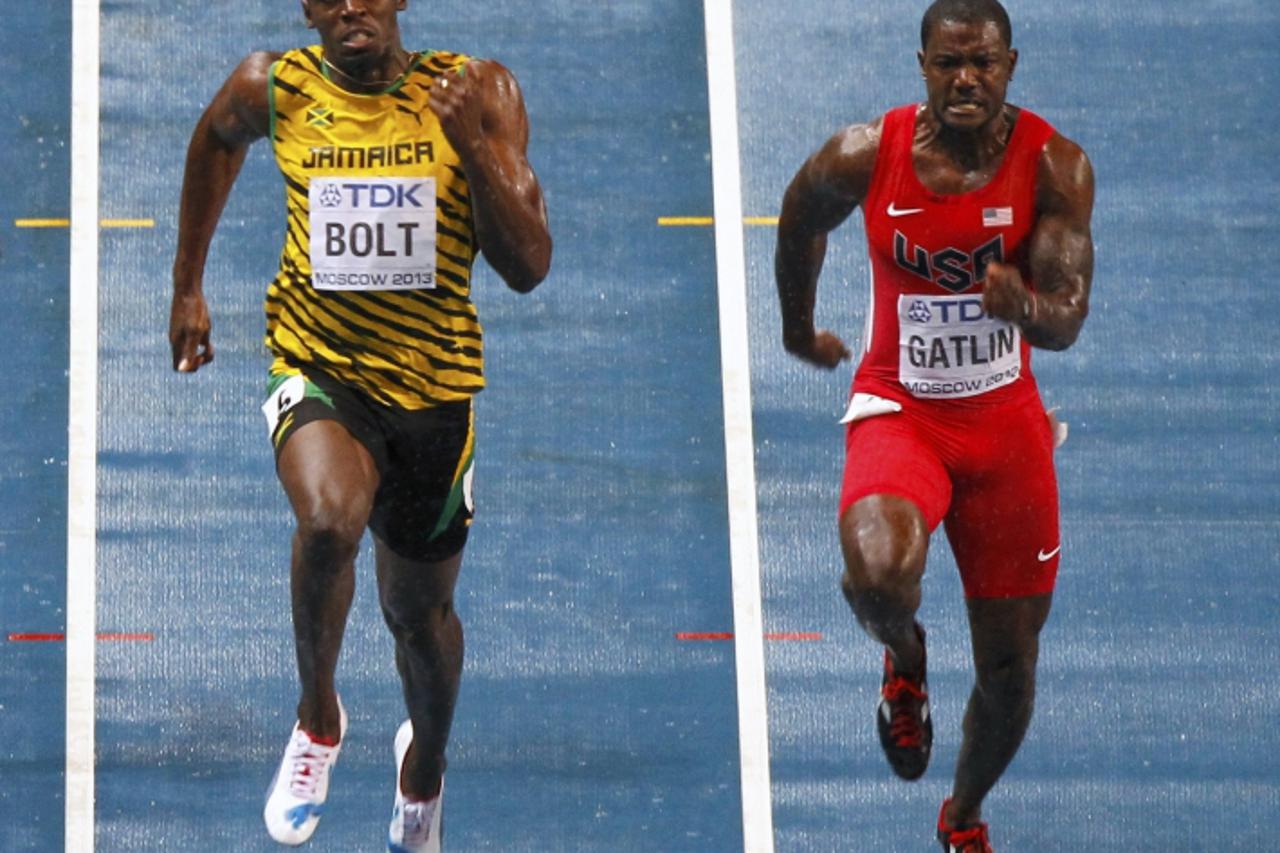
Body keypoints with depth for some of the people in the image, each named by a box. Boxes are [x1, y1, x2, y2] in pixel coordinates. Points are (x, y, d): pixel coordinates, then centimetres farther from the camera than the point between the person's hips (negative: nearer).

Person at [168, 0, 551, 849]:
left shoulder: (477, 94, -11)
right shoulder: (273, 89, -8)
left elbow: (529, 266, -14)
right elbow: (217, 139, 18)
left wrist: (471, 145, -27)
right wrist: (188, 286, 20)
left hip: (434, 384, 1)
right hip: (317, 366, -1)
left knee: (420, 612, 16)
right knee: (329, 519, -33)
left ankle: (425, 764, 51)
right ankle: (318, 717, -5)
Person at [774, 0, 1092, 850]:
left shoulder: (1054, 165, -13)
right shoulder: (865, 155, -13)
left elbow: (1067, 322, -19)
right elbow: (800, 225, 10)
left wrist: (1025, 305, -42)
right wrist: (800, 330, 23)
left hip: (1006, 421, 1)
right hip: (898, 412, -1)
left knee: (1010, 668, 8)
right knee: (878, 577, -33)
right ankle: (906, 662, 6)